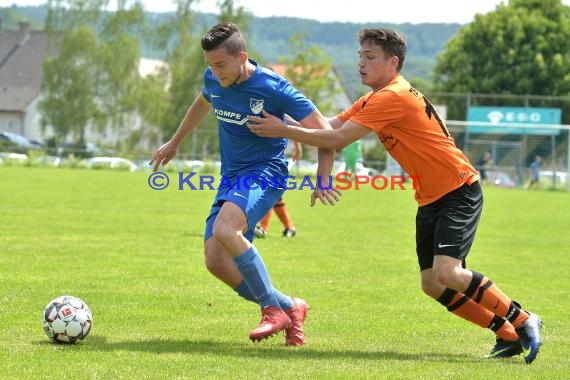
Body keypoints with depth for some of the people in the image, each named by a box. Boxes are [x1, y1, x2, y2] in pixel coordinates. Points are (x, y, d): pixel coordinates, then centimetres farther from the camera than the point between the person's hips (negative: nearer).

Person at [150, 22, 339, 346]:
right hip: (231, 176, 7)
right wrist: (175, 142, 37)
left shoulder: (273, 88, -18)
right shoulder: (213, 80, 0)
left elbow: (325, 133, -14)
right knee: (216, 260, -7)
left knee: (225, 229, -33)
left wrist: (323, 180, -26)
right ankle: (289, 307, 7)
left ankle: (273, 309, -21)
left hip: (265, 173, -7)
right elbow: (202, 104, 27)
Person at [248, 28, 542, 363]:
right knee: (432, 284, 2)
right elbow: (330, 127, 9)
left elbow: (338, 139, -22)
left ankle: (523, 321, -9)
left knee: (447, 273, -24)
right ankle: (509, 336, 10)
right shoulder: (375, 99, 12)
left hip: (459, 191, -10)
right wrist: (283, 121, -3)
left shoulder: (393, 97, -20)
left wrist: (283, 131, -16)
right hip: (431, 198, 10)